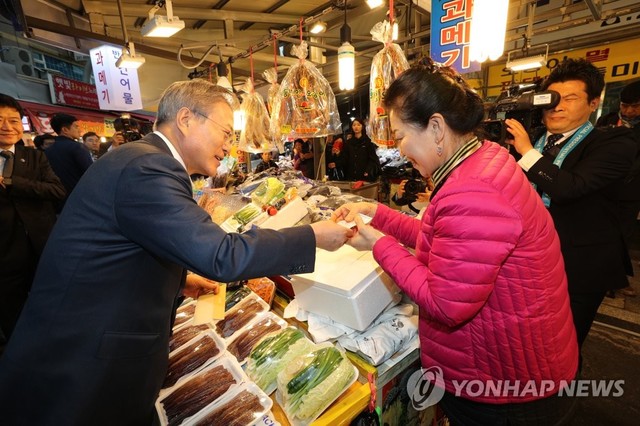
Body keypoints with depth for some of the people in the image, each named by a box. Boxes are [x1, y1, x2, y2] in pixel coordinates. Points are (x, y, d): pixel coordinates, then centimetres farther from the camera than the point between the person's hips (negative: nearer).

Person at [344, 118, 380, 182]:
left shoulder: (367, 141, 2)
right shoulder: (349, 143, 12)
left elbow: (373, 158, -3)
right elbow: (346, 160, 11)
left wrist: (368, 171, -18)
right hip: (351, 177, 3)